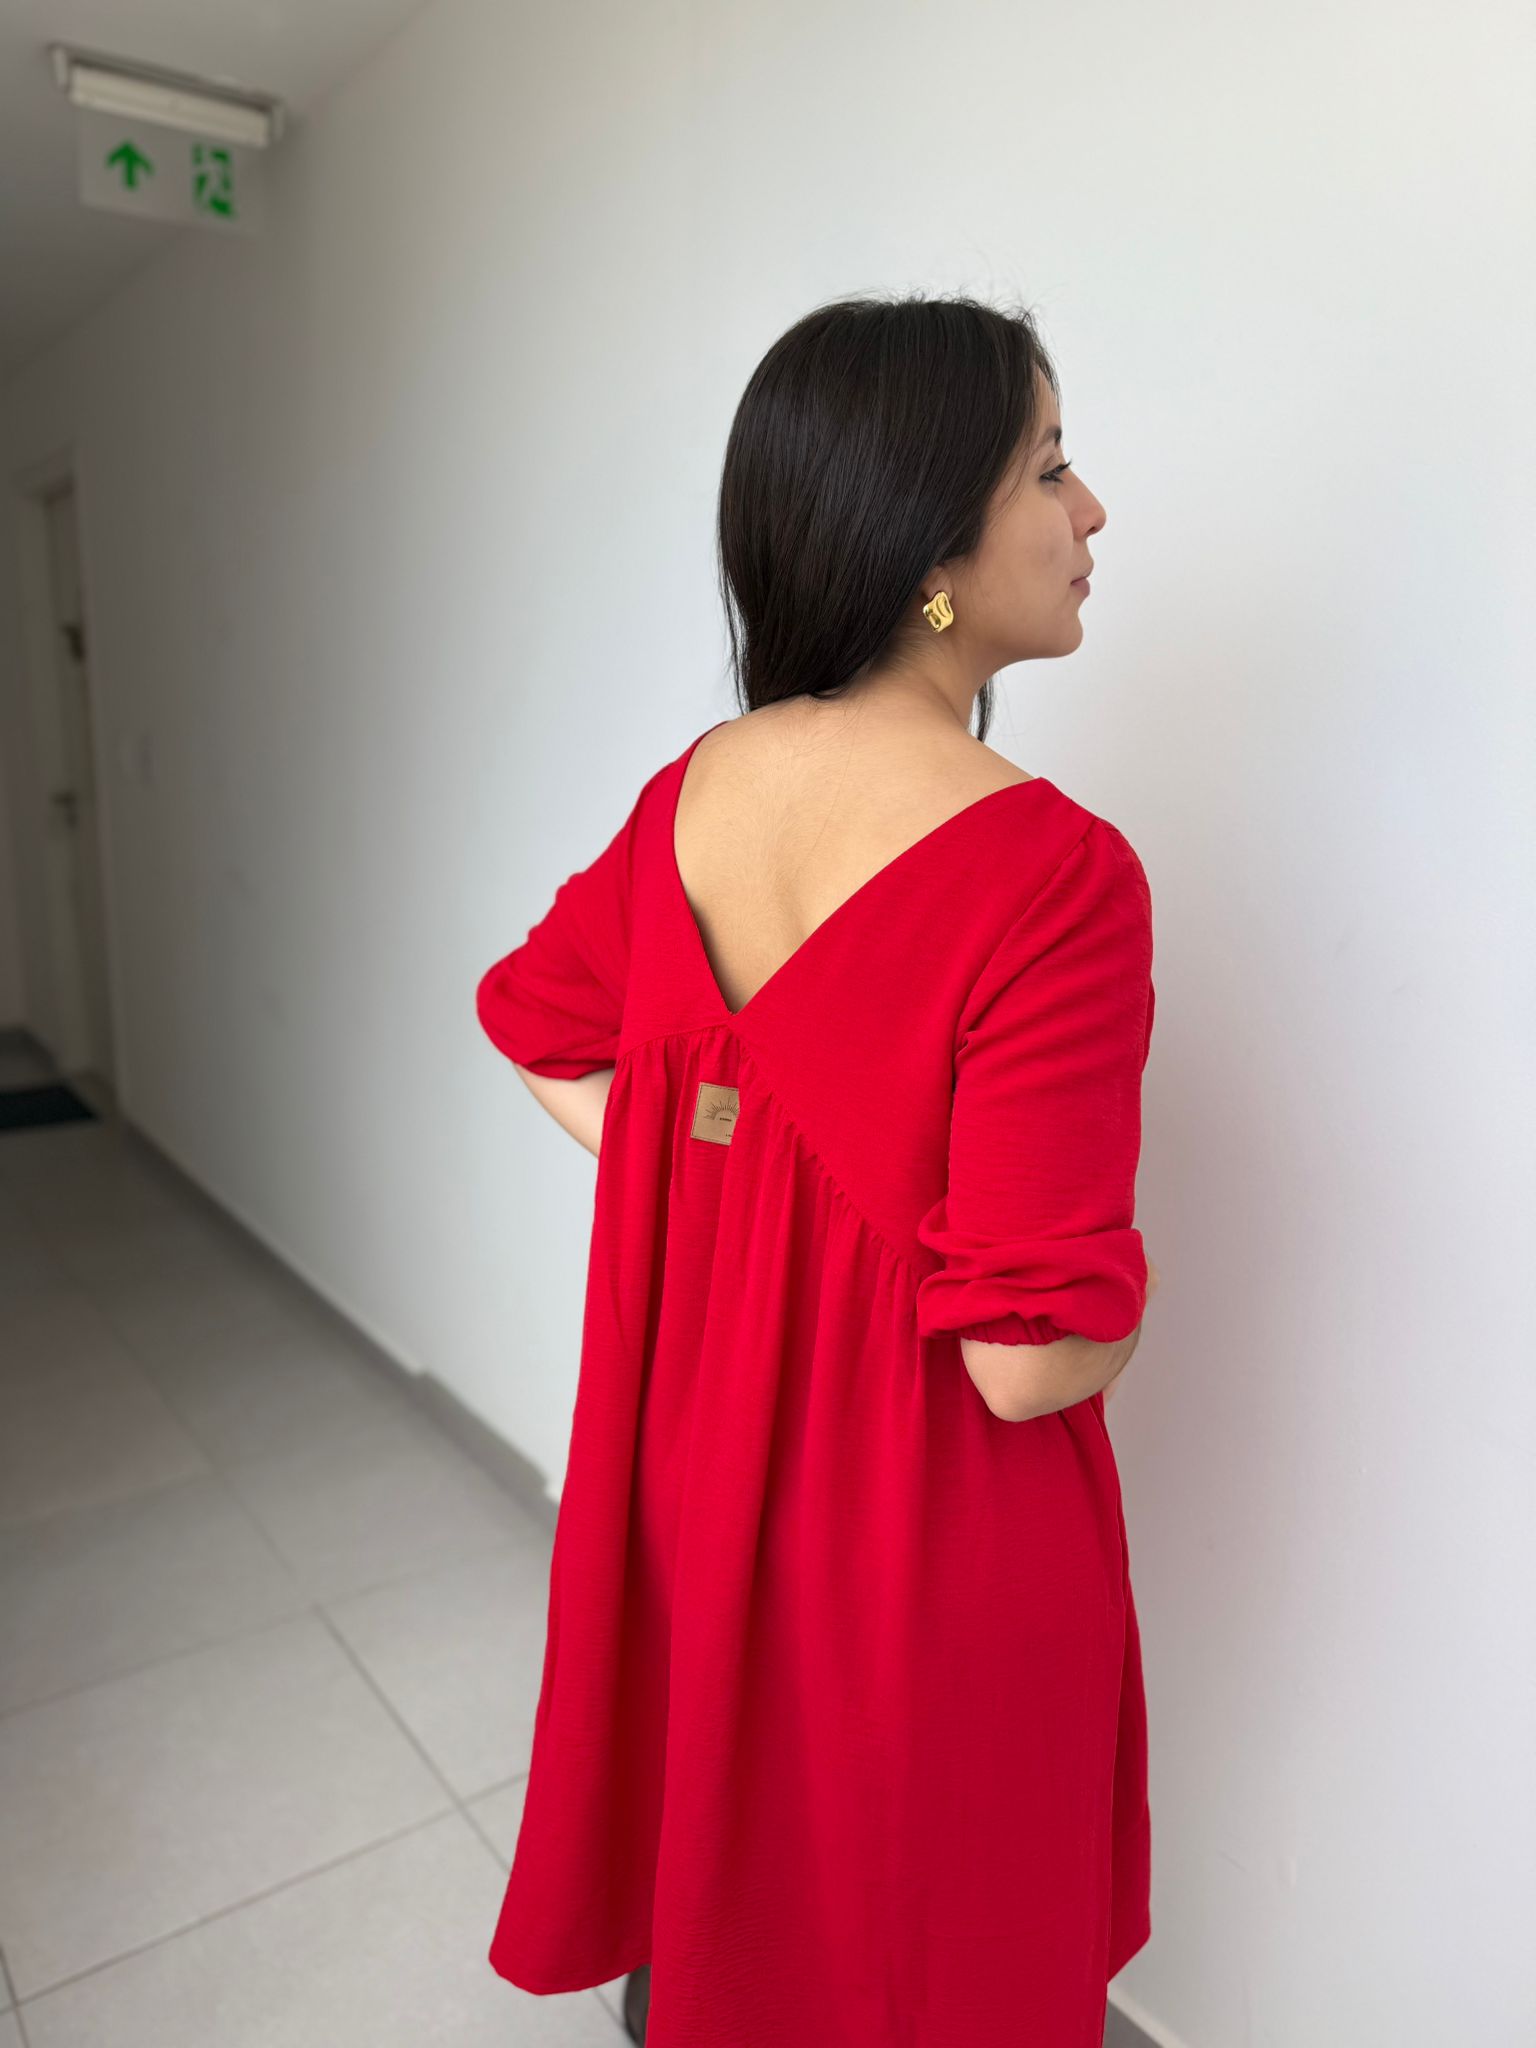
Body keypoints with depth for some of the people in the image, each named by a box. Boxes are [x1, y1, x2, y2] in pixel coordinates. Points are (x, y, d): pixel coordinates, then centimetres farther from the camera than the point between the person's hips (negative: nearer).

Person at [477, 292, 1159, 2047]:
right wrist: (1130, 1274, -5)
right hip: (928, 1509, -5)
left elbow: (538, 1029, 6)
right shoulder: (1053, 872, -29)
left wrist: (736, 1194, 2)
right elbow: (1036, 1354, -27)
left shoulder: (687, 791, -8)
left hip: (697, 1431, 6)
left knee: (718, 1843, 33)